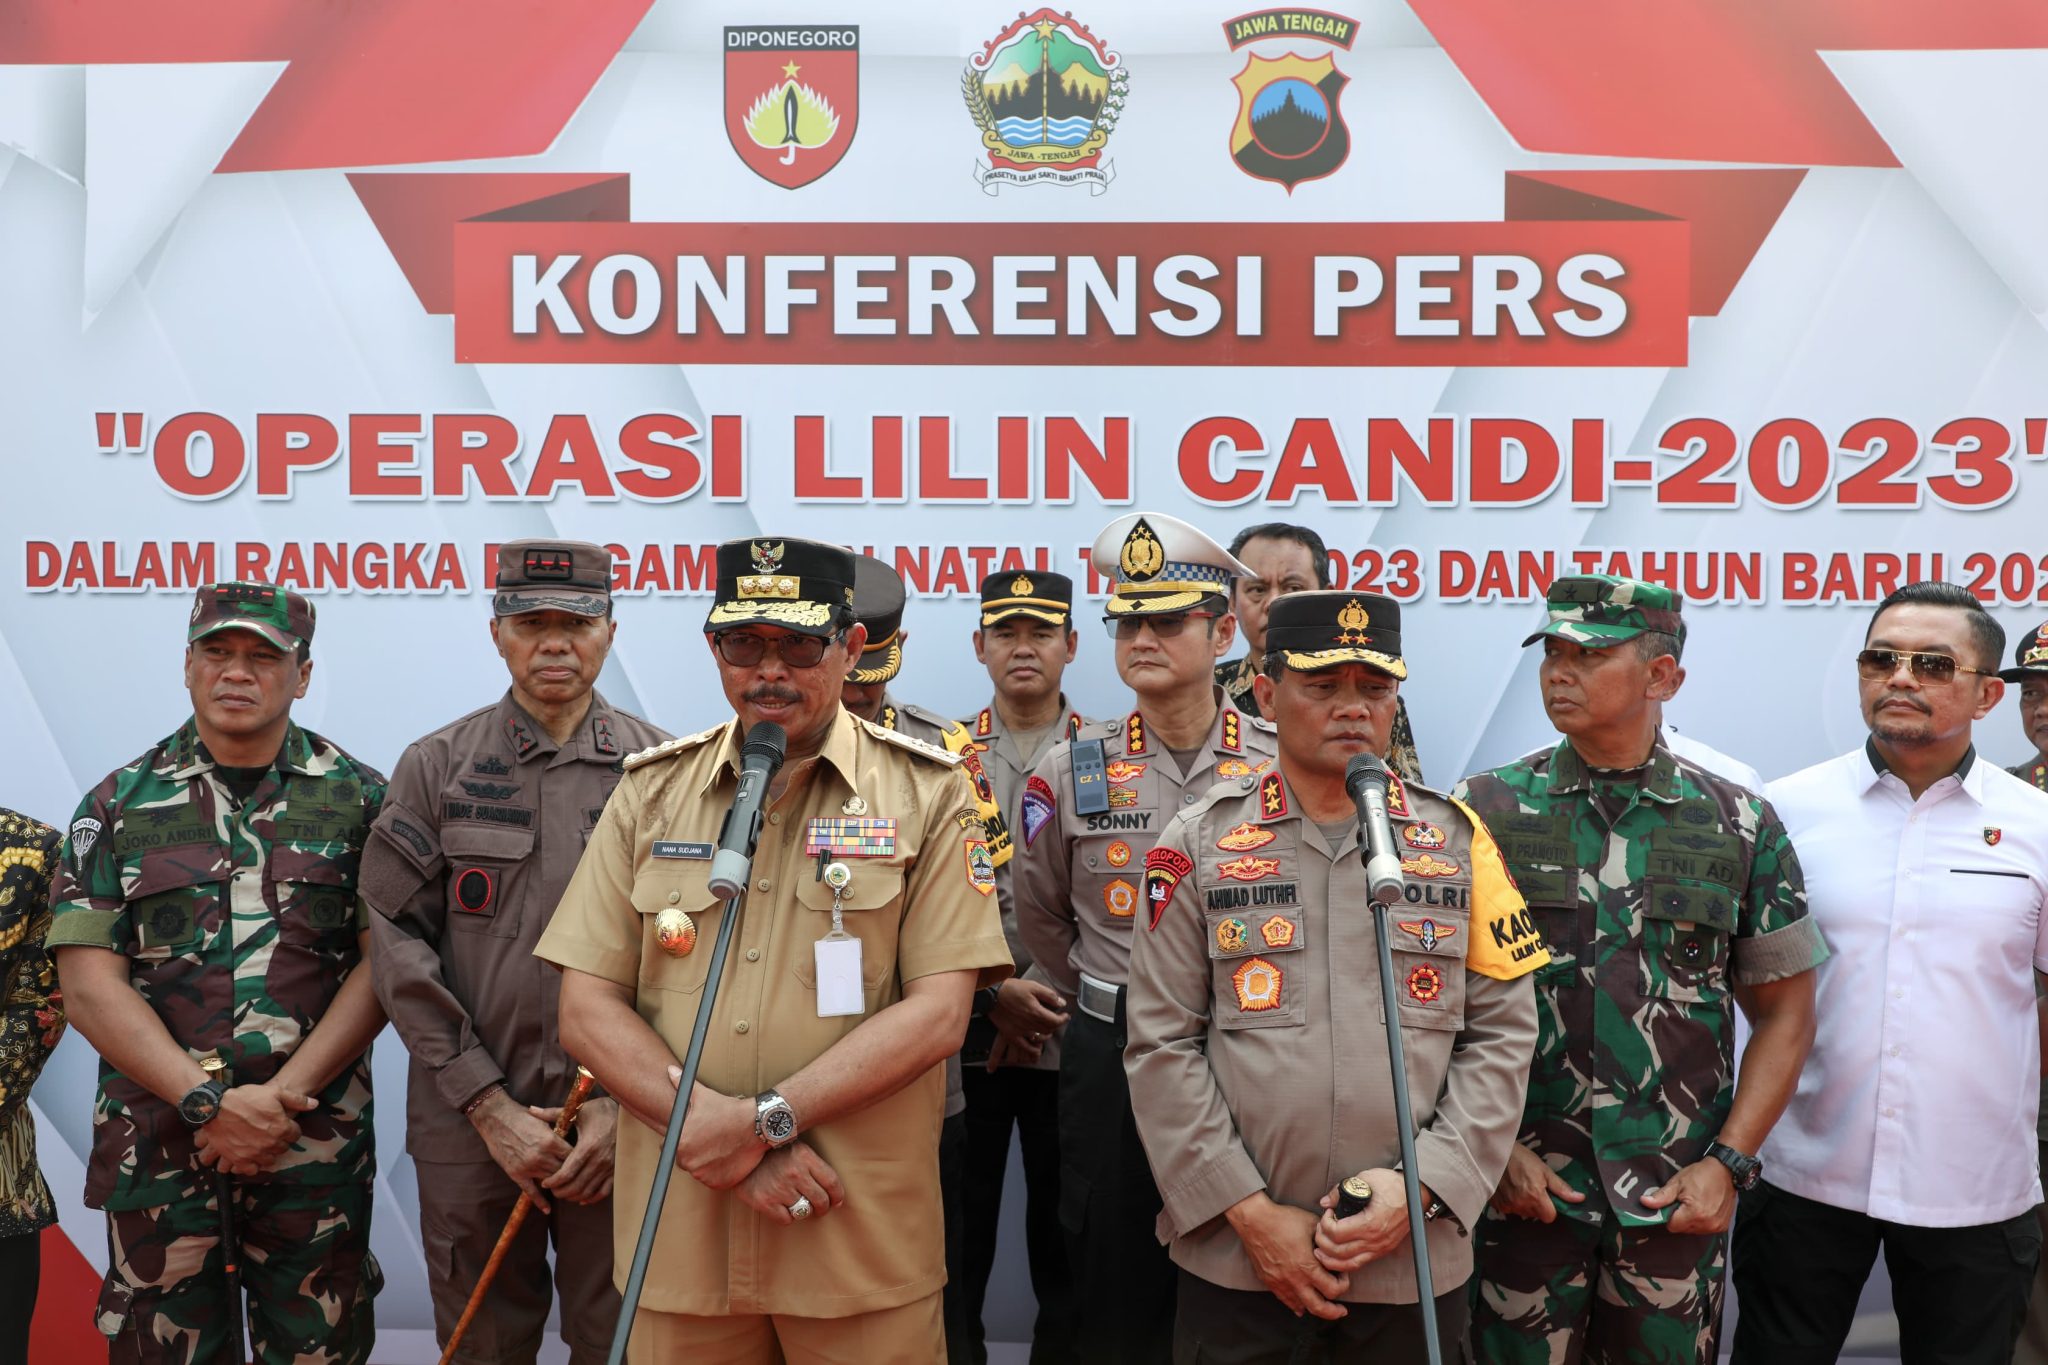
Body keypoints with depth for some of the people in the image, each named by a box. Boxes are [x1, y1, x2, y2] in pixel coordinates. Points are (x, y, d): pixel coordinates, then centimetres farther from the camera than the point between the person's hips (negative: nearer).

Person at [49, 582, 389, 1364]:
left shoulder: (359, 797, 2)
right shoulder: (119, 804, 4)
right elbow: (89, 983, -3)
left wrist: (285, 1094, -14)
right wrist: (208, 1102, -13)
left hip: (316, 1145, -1)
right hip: (156, 1144, 1)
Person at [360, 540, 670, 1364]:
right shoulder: (436, 767, 3)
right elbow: (400, 947, -1)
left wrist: (626, 1103, -8)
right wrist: (489, 1105, -7)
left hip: (625, 1120, 0)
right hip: (467, 1119, 1)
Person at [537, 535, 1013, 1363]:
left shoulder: (927, 793, -3)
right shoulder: (651, 791, 5)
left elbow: (937, 1014, -9)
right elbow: (587, 1010, 0)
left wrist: (765, 1119, -16)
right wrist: (718, 1136, -12)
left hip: (863, 1234, -2)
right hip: (678, 1229, 2)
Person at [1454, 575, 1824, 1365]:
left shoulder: (1740, 824, 1)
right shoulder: (1485, 811, -3)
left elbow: (1783, 1012, 5)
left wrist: (1727, 1162, -3)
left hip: (1679, 1200, 1)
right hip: (1520, 1187, -1)